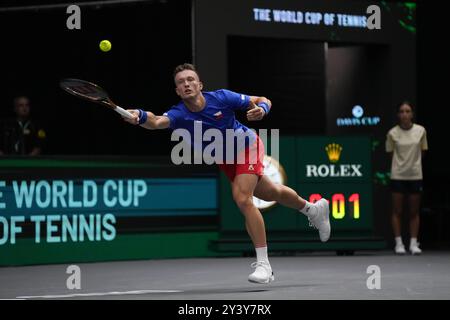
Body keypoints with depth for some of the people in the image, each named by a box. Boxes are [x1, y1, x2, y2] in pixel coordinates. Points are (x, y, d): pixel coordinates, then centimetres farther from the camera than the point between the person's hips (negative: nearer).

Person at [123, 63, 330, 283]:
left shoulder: (221, 97, -28)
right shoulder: (179, 114, -25)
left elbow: (263, 101, -16)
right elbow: (157, 122, -49)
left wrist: (261, 109, -39)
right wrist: (141, 117, -70)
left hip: (246, 145, -5)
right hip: (225, 160, 5)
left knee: (242, 198, -24)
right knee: (270, 194, 23)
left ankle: (263, 264, -19)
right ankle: (312, 209, 53)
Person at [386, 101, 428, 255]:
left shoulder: (420, 131, -2)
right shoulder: (393, 133, -4)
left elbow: (422, 151, 8)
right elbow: (390, 154, 4)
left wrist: (414, 162, 3)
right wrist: (400, 163, -2)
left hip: (415, 175, 1)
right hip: (397, 176, -1)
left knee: (414, 211, 5)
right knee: (397, 211, 2)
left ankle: (414, 243, 10)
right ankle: (399, 243, 8)